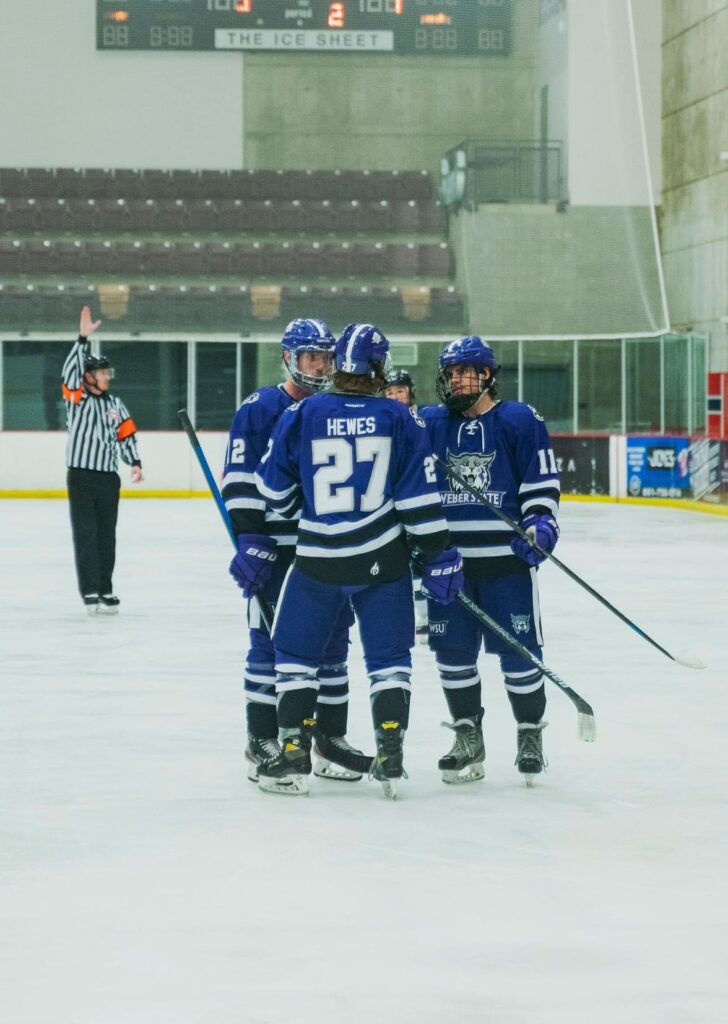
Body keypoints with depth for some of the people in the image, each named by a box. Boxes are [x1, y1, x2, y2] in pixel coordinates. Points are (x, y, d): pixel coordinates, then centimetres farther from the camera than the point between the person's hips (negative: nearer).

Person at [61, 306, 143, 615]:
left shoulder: (115, 404, 11)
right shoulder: (76, 398, -3)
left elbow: (126, 434, 13)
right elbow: (71, 368, -18)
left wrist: (134, 462, -1)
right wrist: (83, 338, -26)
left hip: (108, 478, 5)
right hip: (80, 476, -5)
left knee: (106, 536, 9)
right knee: (85, 535, -5)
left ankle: (105, 589, 17)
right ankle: (90, 592, -6)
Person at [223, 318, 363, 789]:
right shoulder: (260, 409, -5)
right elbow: (240, 479, -10)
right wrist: (248, 538, -19)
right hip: (274, 545, -5)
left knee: (332, 641, 8)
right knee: (270, 642, -3)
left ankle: (331, 740, 16)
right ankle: (262, 743, 3)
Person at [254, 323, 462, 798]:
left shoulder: (302, 415, -4)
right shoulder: (401, 419, -4)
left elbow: (274, 489, 3)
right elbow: (420, 495, -6)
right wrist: (437, 554, 1)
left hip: (318, 558, 0)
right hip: (383, 560, 0)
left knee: (297, 651, 13)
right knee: (389, 655, 10)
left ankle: (295, 750, 8)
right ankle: (390, 753, 2)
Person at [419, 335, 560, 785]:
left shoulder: (521, 421, 0)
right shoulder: (428, 424, 9)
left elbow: (542, 481, -1)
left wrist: (541, 524, -13)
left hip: (507, 557, -3)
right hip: (449, 558, 3)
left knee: (518, 649, -1)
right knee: (453, 651, 6)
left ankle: (530, 735, 12)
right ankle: (468, 739, 17)